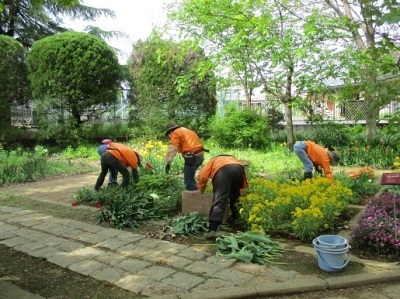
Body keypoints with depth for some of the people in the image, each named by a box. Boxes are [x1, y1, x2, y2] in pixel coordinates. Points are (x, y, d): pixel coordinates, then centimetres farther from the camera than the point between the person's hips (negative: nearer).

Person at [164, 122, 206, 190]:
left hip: (192, 157, -9)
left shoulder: (176, 133, 2)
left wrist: (168, 162, -17)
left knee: (188, 181, -3)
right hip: (200, 155, 9)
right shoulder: (187, 131, 29)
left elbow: (172, 149, -12)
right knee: (190, 177, 24)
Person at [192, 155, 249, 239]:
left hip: (222, 170, -4)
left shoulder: (213, 160, 38)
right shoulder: (233, 159, 46)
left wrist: (201, 189, 33)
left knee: (219, 200, -10)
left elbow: (202, 175, 23)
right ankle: (236, 219, 35)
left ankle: (212, 230, -20)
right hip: (239, 169, 4)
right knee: (234, 197, 29)